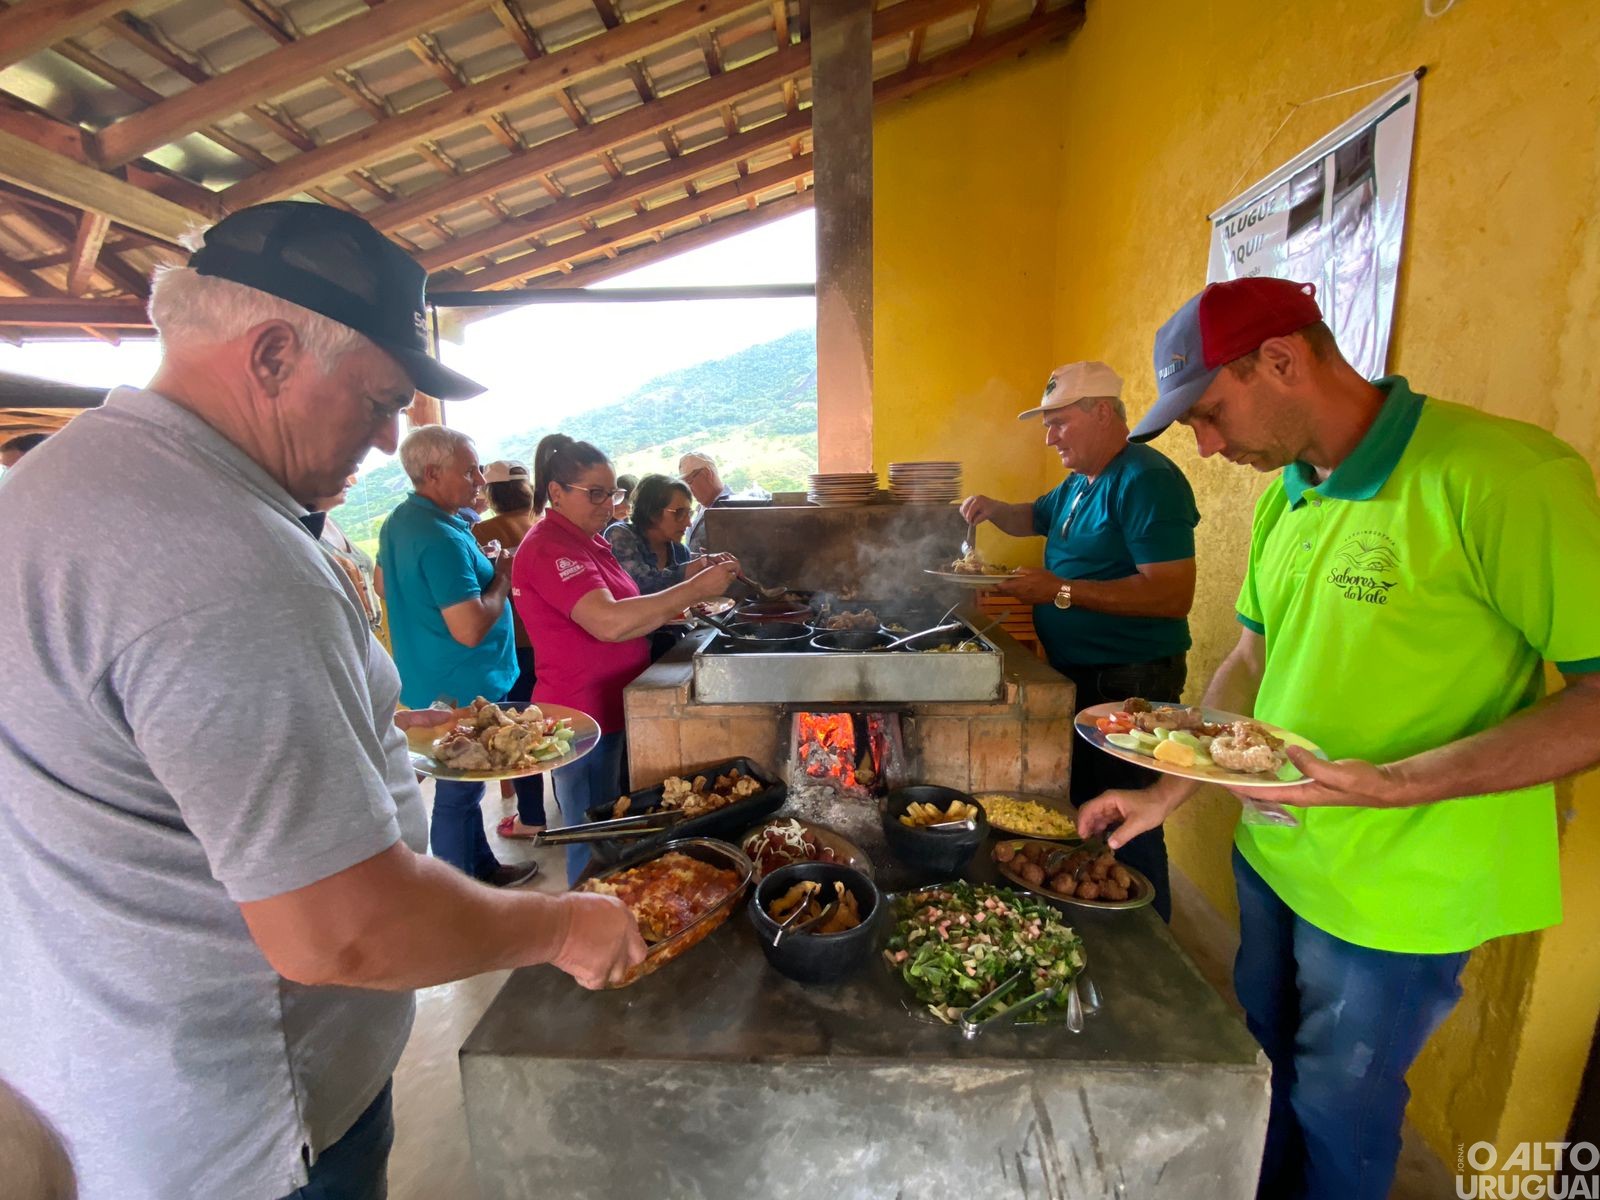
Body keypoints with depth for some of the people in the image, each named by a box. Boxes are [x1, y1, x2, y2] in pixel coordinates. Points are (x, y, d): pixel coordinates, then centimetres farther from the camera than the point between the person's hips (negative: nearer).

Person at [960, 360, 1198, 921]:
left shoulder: (1145, 480, -19)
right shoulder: (1079, 484, 11)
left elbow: (1174, 594, -27)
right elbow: (1033, 518, 29)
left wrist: (1062, 591, -28)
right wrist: (993, 508, 7)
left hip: (1129, 685, -10)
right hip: (1080, 676, 10)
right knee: (1084, 813, 22)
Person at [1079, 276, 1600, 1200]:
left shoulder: (1501, 475, -21)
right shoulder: (1285, 494, 1)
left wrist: (1399, 784, -31)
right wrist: (1171, 792, 5)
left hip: (1398, 892, -6)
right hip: (1274, 853, 6)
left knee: (1334, 1115, 17)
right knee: (1262, 1068, 26)